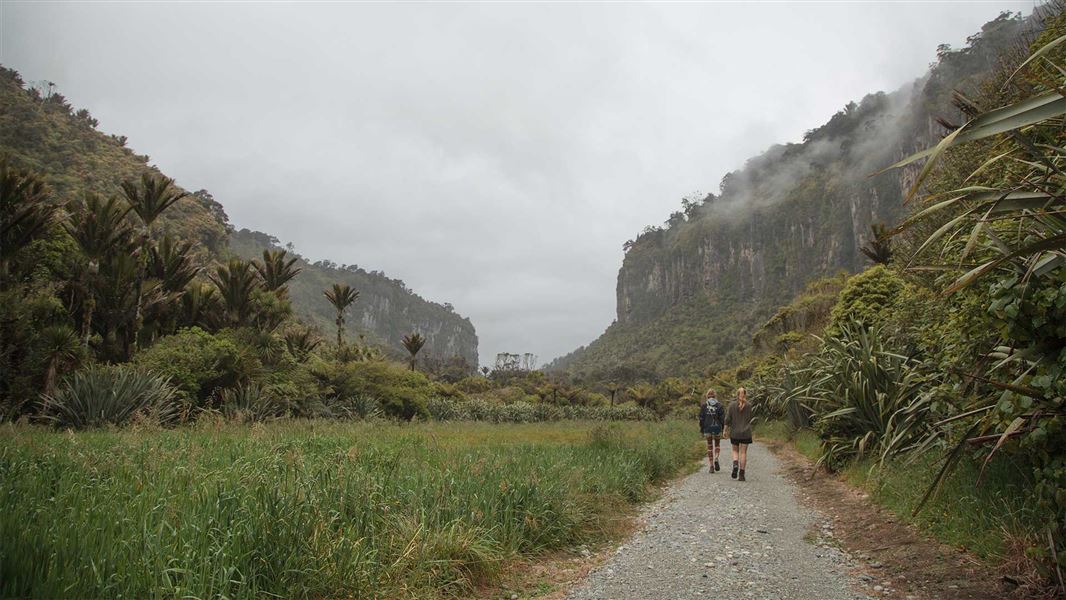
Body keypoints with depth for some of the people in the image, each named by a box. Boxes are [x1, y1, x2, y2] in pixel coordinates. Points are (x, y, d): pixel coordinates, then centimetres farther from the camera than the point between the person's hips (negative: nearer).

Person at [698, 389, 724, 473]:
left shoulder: (704, 405, 0)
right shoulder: (719, 405, -2)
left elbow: (701, 418, 0)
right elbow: (722, 418, -3)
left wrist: (701, 430, 7)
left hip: (707, 428, 1)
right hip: (717, 428, 0)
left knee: (709, 446, 10)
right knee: (717, 444, 18)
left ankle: (711, 466, 6)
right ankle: (716, 459, -8)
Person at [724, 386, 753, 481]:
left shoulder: (732, 405, -6)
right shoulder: (749, 406, -5)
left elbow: (727, 419, -5)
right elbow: (750, 419, 3)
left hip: (734, 432, 0)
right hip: (746, 432, 0)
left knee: (735, 450, 16)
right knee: (743, 452, 5)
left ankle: (735, 465, -11)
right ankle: (741, 474, 3)